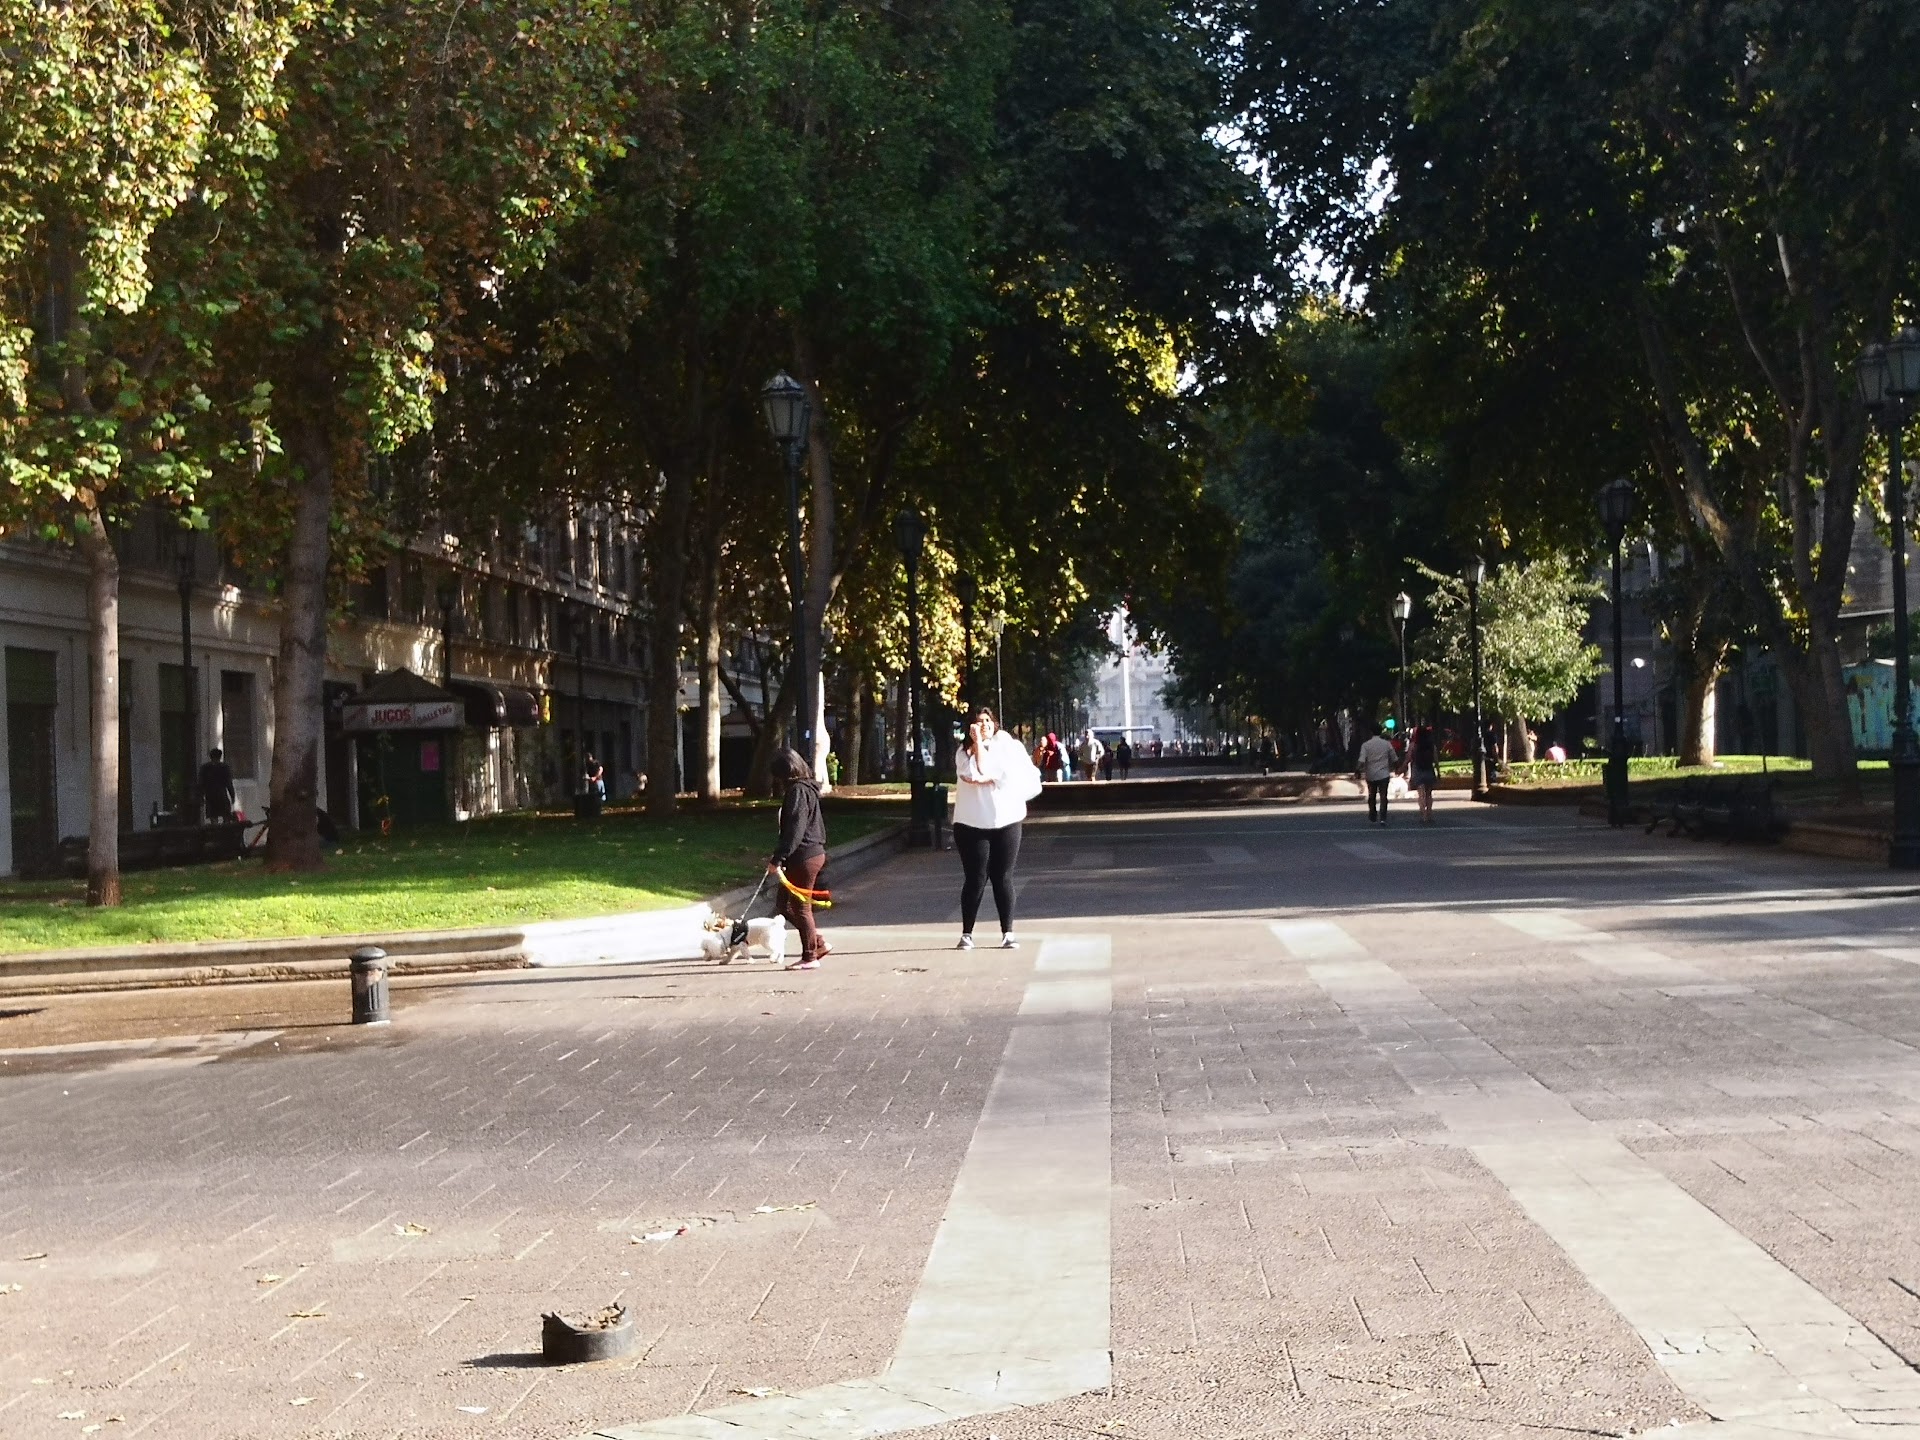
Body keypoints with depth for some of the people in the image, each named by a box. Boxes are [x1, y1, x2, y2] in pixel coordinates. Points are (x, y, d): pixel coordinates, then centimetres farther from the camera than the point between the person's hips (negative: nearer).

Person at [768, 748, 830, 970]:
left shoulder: (798, 791, -16)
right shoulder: (806, 789, 15)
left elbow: (795, 829, -23)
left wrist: (778, 858, -24)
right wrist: (778, 856, 22)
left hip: (804, 857, -10)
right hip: (814, 852, 10)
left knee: (800, 906, -1)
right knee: (785, 904, 15)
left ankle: (810, 956, 7)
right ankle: (819, 943, 19)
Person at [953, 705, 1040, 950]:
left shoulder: (1008, 745, 4)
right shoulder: (964, 752, 0)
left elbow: (1029, 777, -6)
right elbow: (979, 773, -17)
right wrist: (978, 743, -15)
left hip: (1006, 822, 2)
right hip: (972, 824, -1)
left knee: (1003, 878, 4)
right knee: (976, 879, -1)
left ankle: (1008, 933, 7)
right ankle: (967, 934, 6)